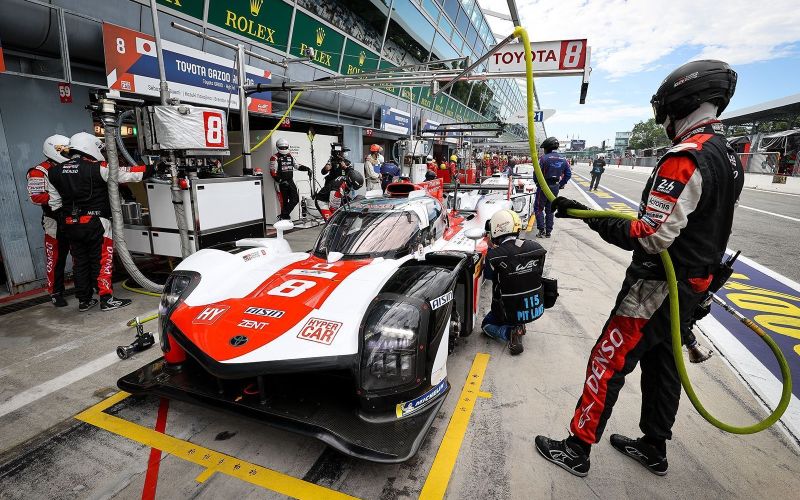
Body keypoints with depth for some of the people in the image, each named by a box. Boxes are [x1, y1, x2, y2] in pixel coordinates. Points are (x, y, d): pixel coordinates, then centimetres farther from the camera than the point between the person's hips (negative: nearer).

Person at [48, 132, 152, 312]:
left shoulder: (56, 172, 8)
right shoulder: (97, 168, -12)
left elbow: (54, 202, 12)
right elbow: (125, 174, -11)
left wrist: (62, 218, 23)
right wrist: (150, 169, -4)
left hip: (70, 224, 6)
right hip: (95, 223, -6)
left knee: (79, 262, 13)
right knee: (102, 261, 0)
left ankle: (84, 300, 22)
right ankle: (106, 299, 3)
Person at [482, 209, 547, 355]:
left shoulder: (494, 255, -23)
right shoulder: (537, 248, -11)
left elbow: (488, 275, -3)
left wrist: (491, 249, 7)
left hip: (511, 312, -5)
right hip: (537, 309, 5)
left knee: (486, 325, 24)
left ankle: (511, 332, -4)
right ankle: (519, 325, 16)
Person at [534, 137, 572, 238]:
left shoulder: (544, 158, -15)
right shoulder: (563, 159, 4)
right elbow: (568, 174, 7)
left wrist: (537, 182, 0)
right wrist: (561, 184, 13)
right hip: (555, 187, 6)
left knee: (538, 208, 6)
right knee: (550, 209, 15)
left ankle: (542, 229, -4)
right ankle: (548, 232, 18)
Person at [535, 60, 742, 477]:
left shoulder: (685, 159, -22)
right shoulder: (728, 158, 10)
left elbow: (653, 237, -29)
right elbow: (708, 227, 17)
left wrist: (587, 215, -24)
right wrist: (699, 284, 25)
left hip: (658, 287, -10)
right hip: (695, 283, 10)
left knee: (608, 362, -1)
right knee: (661, 361, 19)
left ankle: (577, 449, 13)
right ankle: (654, 448, 36)